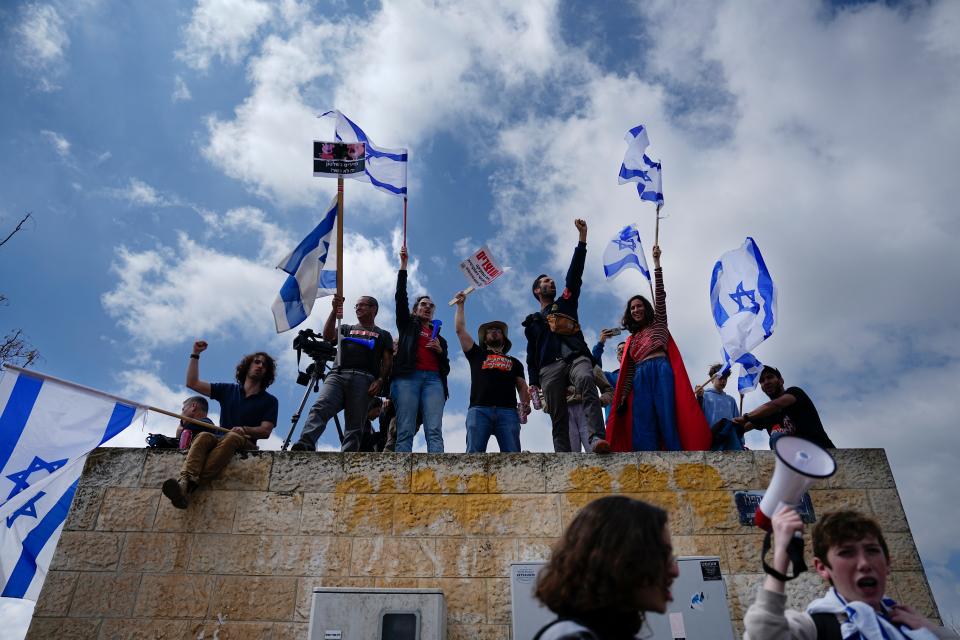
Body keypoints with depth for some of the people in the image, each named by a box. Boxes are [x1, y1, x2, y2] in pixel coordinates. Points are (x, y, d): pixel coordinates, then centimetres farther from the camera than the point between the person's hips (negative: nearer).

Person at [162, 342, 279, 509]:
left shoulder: (269, 401, 12)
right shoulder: (228, 390, 21)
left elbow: (266, 431, -1)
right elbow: (192, 383, 17)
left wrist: (245, 430, -20)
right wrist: (195, 354, 12)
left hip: (246, 445, -2)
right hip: (220, 440, 3)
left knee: (232, 437, -37)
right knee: (203, 436, -32)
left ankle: (191, 485, -53)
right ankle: (184, 481, -57)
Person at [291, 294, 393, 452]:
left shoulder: (383, 335, 25)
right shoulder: (347, 328, 33)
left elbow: (387, 361, 12)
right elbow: (327, 335, 12)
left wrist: (380, 380, -7)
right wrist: (334, 310, 1)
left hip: (363, 378, -1)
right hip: (337, 375, 2)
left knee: (354, 426, -11)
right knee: (320, 408, -25)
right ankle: (304, 446, -44)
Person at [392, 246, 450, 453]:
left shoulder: (439, 336, 30)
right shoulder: (407, 324, 24)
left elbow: (446, 367, 26)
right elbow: (401, 296, 12)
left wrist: (440, 350, 5)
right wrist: (403, 264, 7)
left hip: (433, 379, 2)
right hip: (408, 376, -2)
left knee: (434, 432, -15)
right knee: (405, 432, -14)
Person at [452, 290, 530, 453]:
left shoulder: (514, 362, 32)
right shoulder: (477, 355, 29)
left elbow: (522, 385, 21)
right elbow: (460, 330, 25)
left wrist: (525, 403, 1)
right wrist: (460, 305, 29)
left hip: (508, 411, 1)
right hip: (479, 409, -1)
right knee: (474, 454, -18)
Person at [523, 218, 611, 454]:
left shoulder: (566, 302, 27)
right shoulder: (532, 322, 28)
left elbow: (575, 272, 18)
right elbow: (531, 356, 23)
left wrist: (582, 236, 12)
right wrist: (533, 383, 9)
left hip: (577, 357, -1)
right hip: (550, 367, 2)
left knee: (586, 381, -35)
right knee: (558, 418, -9)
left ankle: (596, 438, -51)